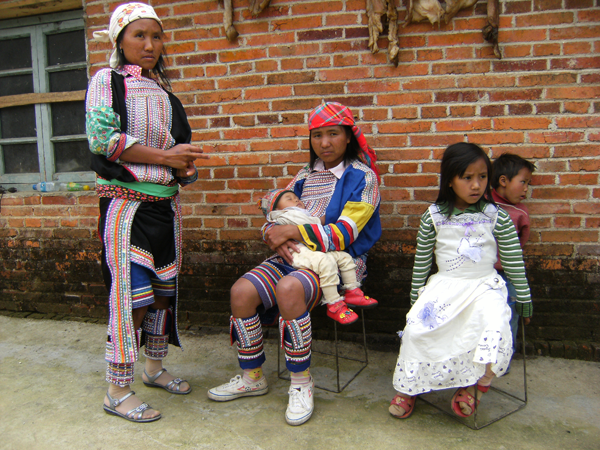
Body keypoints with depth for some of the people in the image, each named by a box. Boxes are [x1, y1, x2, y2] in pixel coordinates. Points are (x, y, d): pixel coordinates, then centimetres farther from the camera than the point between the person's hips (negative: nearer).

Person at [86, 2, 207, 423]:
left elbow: (185, 146, 20)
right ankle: (117, 390, 7)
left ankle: (155, 366, 29)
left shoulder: (165, 93, 17)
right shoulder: (107, 81, 1)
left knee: (163, 289, 11)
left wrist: (185, 165, -4)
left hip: (166, 203, 6)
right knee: (132, 294, -7)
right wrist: (164, 156, -14)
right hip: (126, 203, -6)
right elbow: (102, 137, -13)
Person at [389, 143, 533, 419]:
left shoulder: (497, 217, 0)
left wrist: (523, 299, 10)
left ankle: (473, 385, -2)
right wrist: (416, 297, 10)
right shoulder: (434, 216, 0)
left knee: (494, 328, -28)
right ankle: (408, 388, 4)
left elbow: (514, 262, 7)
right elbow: (421, 261, 8)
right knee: (416, 327, -20)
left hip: (484, 286, 0)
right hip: (443, 285, 1)